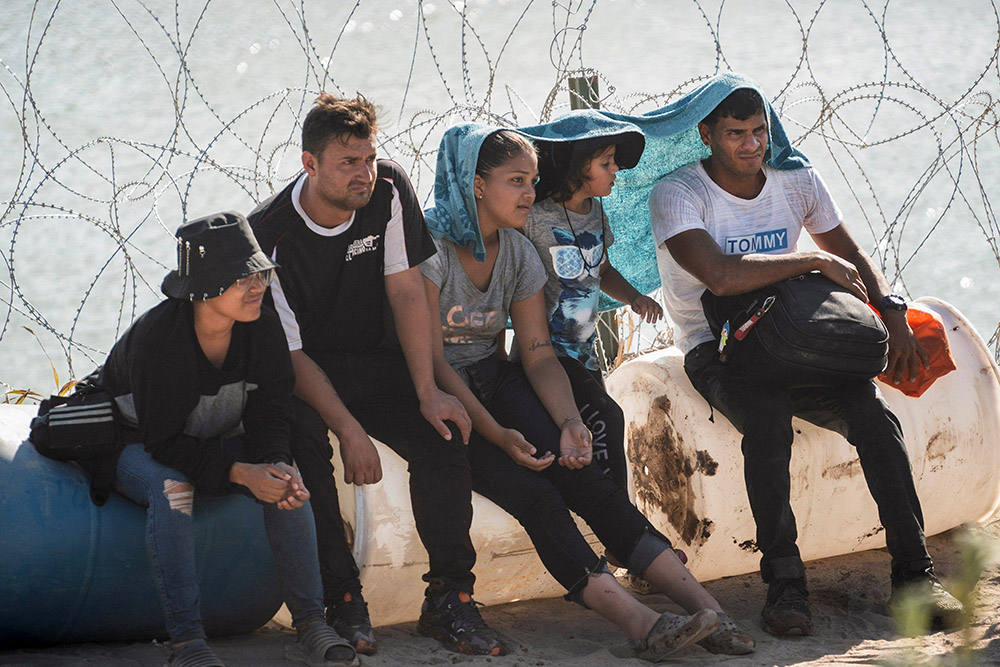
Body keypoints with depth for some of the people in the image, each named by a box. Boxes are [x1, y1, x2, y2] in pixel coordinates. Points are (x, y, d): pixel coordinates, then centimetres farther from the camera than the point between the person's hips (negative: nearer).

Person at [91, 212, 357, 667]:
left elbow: (266, 419, -9)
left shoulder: (263, 329, -15)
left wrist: (277, 466, -32)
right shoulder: (155, 338, -31)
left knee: (286, 479, -23)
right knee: (172, 488, -38)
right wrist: (240, 473, -39)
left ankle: (309, 625, -18)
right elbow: (163, 441, -29)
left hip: (218, 442, 5)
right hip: (137, 447, -5)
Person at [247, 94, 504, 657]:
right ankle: (342, 600, -23)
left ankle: (449, 599, -15)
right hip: (300, 373, -3)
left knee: (444, 433, -22)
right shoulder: (271, 236, -21)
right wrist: (350, 430, -31)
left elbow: (406, 290, -7)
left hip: (376, 360, 4)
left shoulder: (389, 190, -11)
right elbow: (288, 353, -20)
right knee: (306, 442, -35)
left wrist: (428, 393, -17)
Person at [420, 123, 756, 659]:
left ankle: (701, 603, -32)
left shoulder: (518, 253, 7)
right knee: (526, 489, -26)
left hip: (492, 379, 5)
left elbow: (539, 353, 4)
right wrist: (495, 433, -27)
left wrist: (568, 421, -16)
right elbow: (430, 359, -18)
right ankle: (635, 619, -40)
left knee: (575, 470, -20)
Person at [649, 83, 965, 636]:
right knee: (768, 421, -37)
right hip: (716, 352, -4)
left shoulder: (796, 182, 7)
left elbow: (852, 257, 18)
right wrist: (816, 261, -19)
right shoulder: (676, 195, -11)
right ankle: (783, 581, -29)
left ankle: (913, 574, -22)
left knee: (873, 413, -24)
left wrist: (891, 311, -3)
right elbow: (721, 276, -27)